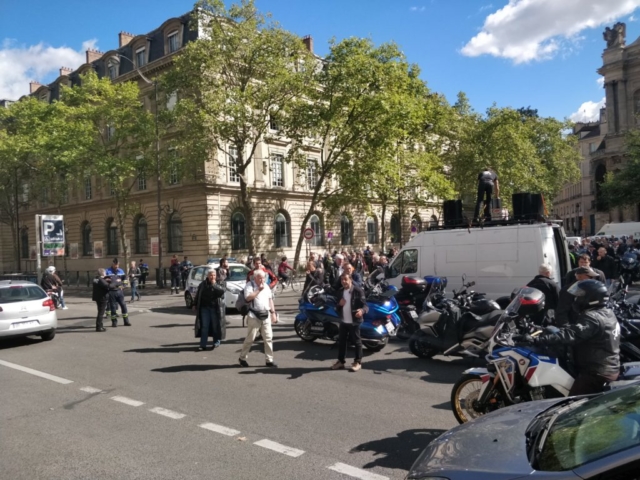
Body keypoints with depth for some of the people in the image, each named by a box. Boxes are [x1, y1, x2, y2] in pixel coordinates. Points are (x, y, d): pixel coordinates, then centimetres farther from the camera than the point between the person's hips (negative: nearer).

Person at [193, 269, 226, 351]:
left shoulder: (219, 284, -1)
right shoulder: (203, 284, 8)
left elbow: (221, 291, -22)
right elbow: (198, 295, 15)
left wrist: (214, 284, -19)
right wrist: (195, 304, 13)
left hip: (215, 308, -2)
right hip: (204, 307, 2)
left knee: (216, 326, 3)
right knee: (204, 326, 2)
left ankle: (216, 342, 17)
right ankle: (203, 345, 4)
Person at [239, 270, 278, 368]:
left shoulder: (266, 286, 14)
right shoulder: (250, 285, -6)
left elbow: (270, 299, 18)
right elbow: (248, 297, -22)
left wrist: (273, 313, 13)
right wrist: (259, 290, -20)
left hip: (266, 316, 6)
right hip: (254, 316, -6)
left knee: (268, 338, 4)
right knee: (250, 338, 1)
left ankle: (269, 360, 10)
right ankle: (242, 358, 17)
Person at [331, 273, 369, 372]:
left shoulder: (358, 290, -13)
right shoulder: (340, 291, 9)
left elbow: (365, 305, -17)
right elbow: (337, 307, 19)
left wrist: (362, 310, -40)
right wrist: (339, 304, -6)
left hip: (354, 321, -7)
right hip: (343, 321, 7)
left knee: (357, 342, 4)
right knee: (341, 341, 12)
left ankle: (358, 362, 15)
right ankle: (340, 361, 24)